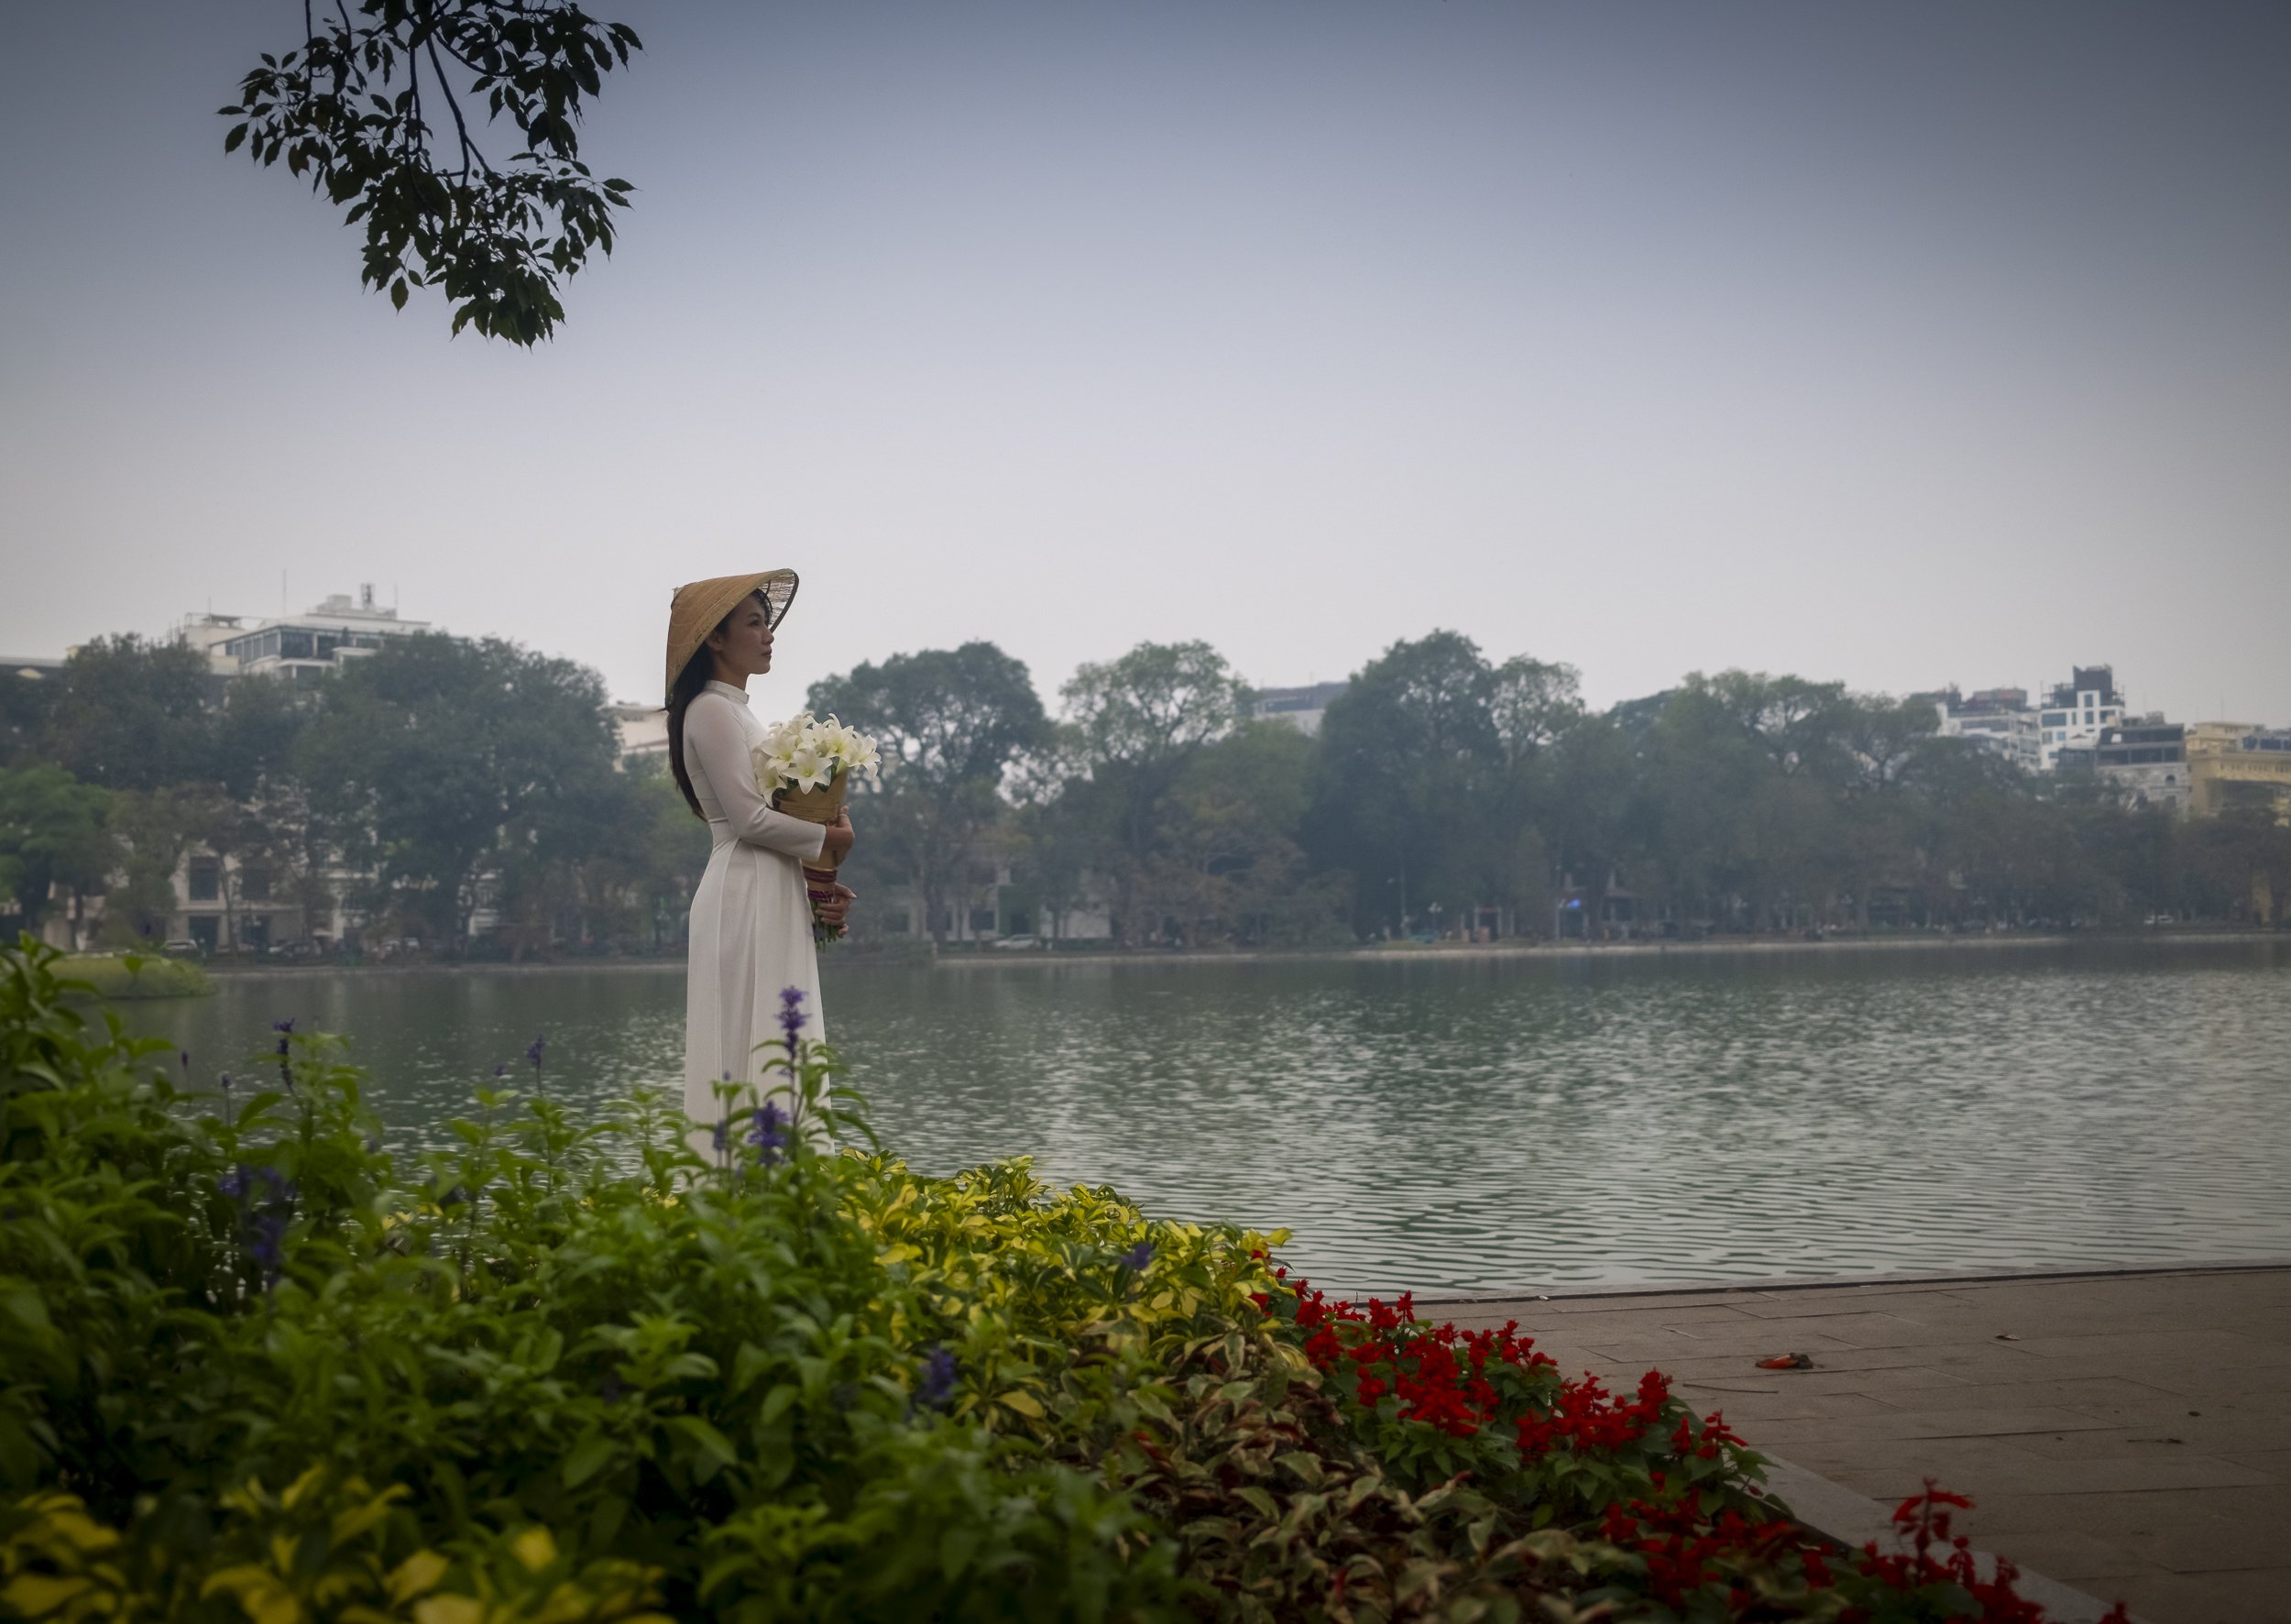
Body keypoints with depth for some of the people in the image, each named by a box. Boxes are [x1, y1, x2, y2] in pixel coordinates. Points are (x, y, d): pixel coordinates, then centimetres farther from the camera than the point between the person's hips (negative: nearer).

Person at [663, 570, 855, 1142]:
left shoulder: (738, 711, 21)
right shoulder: (711, 710, -8)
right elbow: (749, 818, -16)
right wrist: (829, 837, -3)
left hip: (776, 901, 10)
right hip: (745, 901, -10)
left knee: (781, 1060, 7)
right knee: (752, 1052, -10)